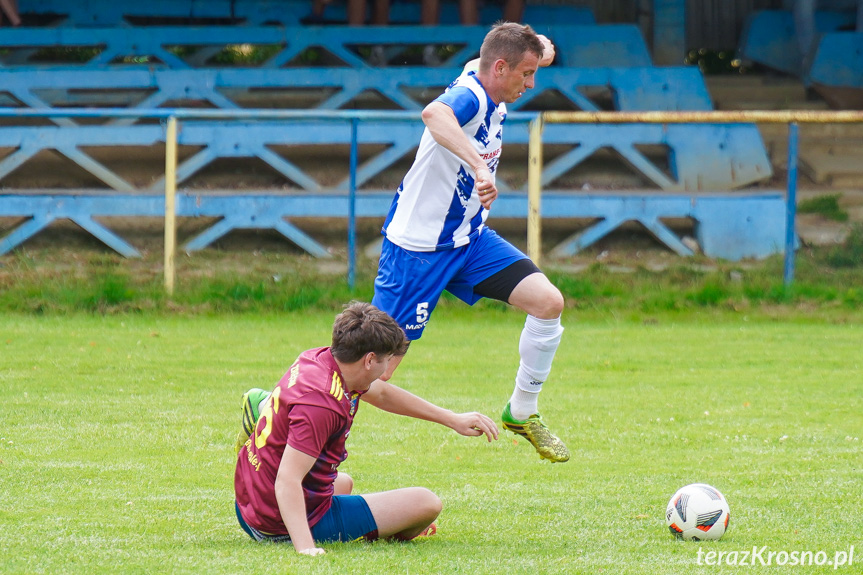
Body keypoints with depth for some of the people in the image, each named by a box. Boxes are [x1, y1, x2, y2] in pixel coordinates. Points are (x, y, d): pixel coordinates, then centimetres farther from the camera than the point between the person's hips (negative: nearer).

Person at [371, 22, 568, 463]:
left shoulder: (493, 97, 2)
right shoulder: (468, 96, -25)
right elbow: (434, 114, -52)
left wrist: (538, 46, 2)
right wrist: (479, 165, -63)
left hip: (470, 238, 9)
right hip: (418, 245, -9)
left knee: (548, 302, -6)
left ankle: (522, 412, 11)